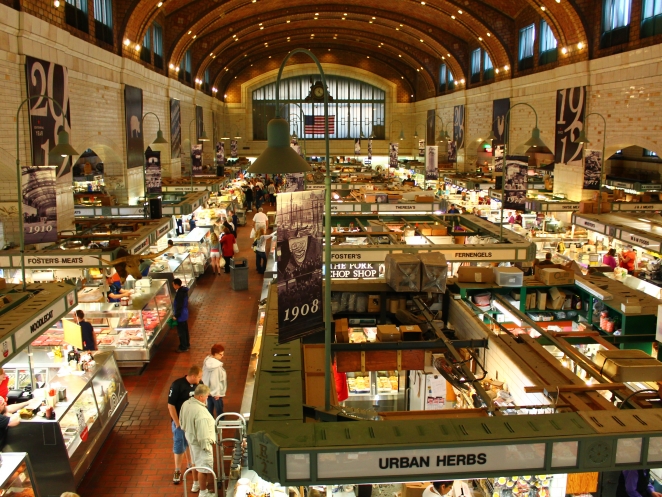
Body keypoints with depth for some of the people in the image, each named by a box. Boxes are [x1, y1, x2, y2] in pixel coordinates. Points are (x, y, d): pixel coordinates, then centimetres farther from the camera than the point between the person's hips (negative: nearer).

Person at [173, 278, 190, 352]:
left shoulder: (179, 293, -26)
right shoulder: (184, 290, 4)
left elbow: (179, 306, -25)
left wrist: (176, 316, -17)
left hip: (181, 315, -10)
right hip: (185, 314, 10)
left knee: (181, 332, 3)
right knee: (185, 330, 20)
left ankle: (183, 347, 13)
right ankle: (187, 344, 33)